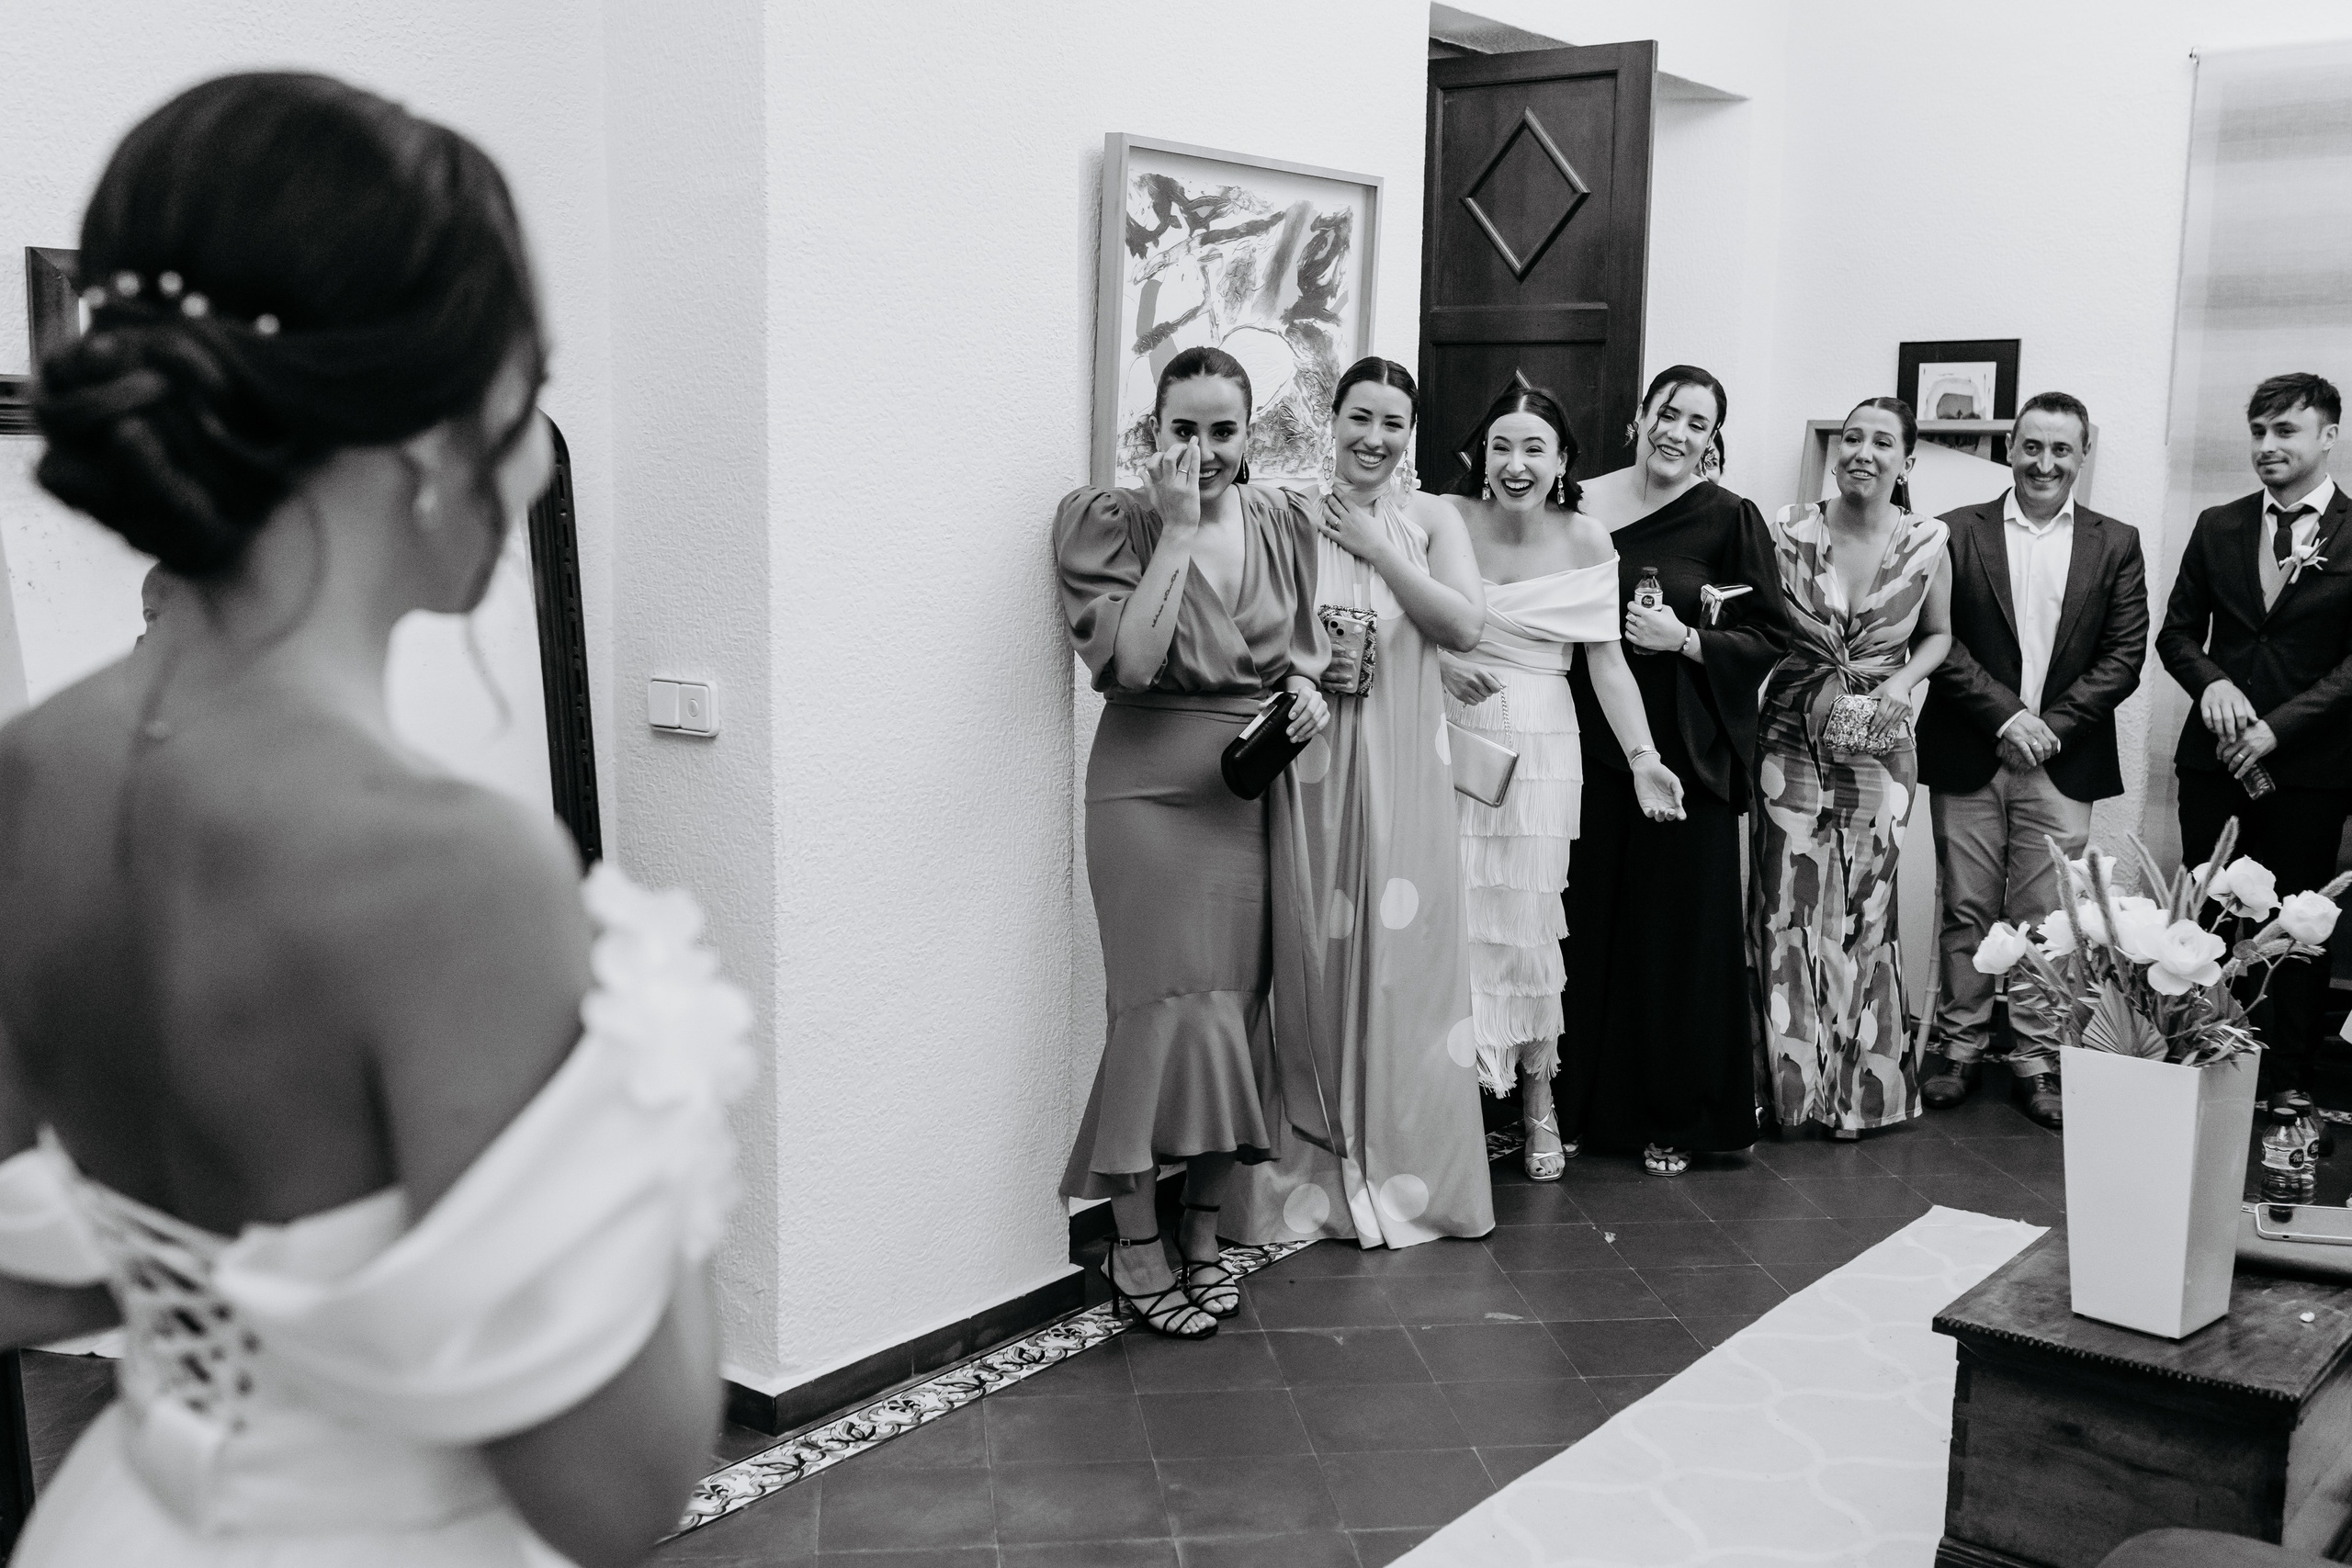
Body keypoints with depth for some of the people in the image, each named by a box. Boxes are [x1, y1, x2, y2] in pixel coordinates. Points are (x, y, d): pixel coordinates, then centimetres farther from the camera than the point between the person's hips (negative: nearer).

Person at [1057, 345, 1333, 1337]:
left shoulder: (1281, 522, 9)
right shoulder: (1112, 522, -6)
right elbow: (1127, 659, -20)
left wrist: (1306, 690, -2)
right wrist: (1176, 531, -18)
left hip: (1255, 790, 5)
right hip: (1151, 784, -5)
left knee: (1239, 1004, 7)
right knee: (1172, 1005, -7)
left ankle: (1202, 1234, 21)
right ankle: (1135, 1249, 7)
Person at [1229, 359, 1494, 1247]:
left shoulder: (1431, 519, 7)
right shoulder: (1291, 518, 5)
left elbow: (1466, 625, -7)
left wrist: (1376, 548, -6)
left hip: (1402, 765, 1)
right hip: (1308, 763, -1)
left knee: (1398, 952, 2)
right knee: (1307, 954, 2)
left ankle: (1399, 1171, 16)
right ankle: (1305, 1179, 12)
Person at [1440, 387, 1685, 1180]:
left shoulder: (1585, 541, 0)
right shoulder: (1448, 524, -2)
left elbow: (1606, 657, 0)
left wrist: (1642, 754, -8)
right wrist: (1439, 666, -13)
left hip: (1539, 743, 0)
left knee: (1526, 920, 3)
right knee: (1452, 914, -1)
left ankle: (1537, 1104, 18)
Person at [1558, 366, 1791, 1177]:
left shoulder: (1730, 519, -2)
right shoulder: (1584, 504, 5)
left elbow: (1770, 638, -2)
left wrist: (1685, 639, -14)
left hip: (1688, 752, -2)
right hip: (1592, 744, 2)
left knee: (1679, 929, 3)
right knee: (1586, 921, 5)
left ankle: (1675, 1117, 16)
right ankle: (1580, 1104, 19)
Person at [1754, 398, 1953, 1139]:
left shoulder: (1928, 544, -2)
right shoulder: (1790, 532, -4)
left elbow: (1938, 634, 12)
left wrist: (1903, 682, -5)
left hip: (1880, 743, 0)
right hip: (1793, 736, 0)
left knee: (1865, 904, 4)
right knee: (1790, 902, -2)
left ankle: (1860, 1083, 20)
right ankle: (1794, 1077, 13)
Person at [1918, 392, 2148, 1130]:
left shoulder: (2116, 544, 7)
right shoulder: (1958, 532, 2)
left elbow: (2124, 655, 2)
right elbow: (1938, 641, -4)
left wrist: (2052, 724, -10)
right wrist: (2006, 715, -14)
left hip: (2063, 762, 1)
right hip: (1967, 758, -1)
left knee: (2046, 919, 3)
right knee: (1967, 912, 6)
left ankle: (2038, 1059, 13)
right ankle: (1958, 1046, 17)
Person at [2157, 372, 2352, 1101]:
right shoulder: (2218, 527, 10)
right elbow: (2177, 631, 11)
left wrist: (2277, 726, -15)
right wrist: (2211, 682, -10)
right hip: (2215, 758, 3)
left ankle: (2290, 1086, 13)